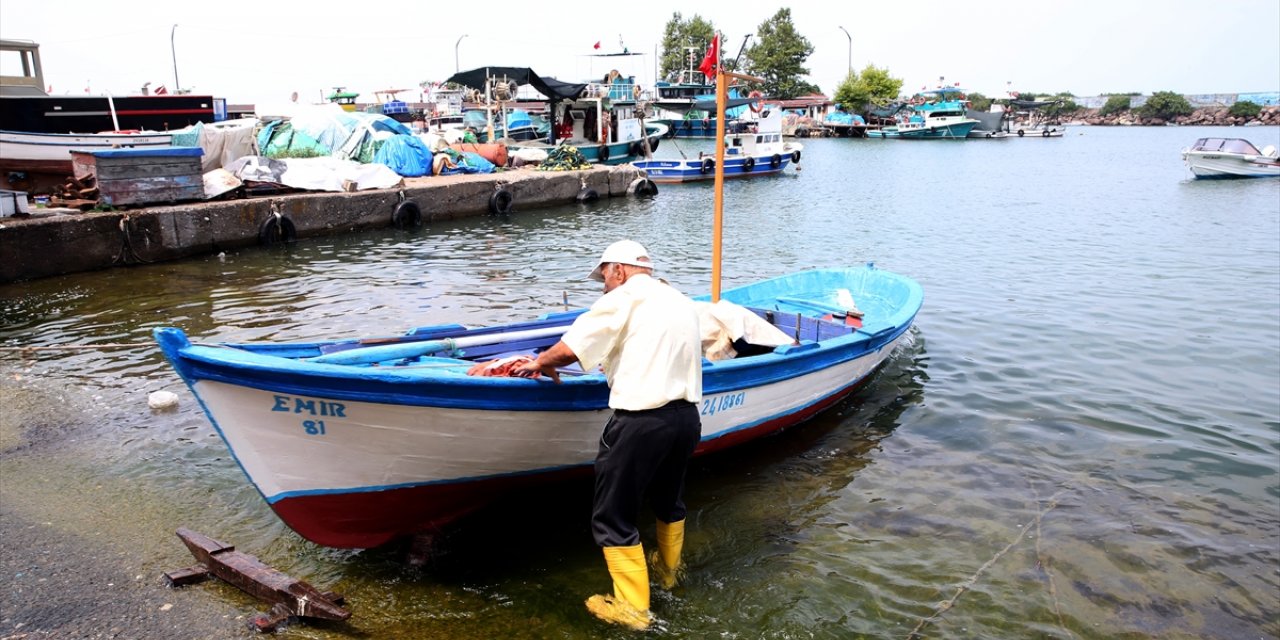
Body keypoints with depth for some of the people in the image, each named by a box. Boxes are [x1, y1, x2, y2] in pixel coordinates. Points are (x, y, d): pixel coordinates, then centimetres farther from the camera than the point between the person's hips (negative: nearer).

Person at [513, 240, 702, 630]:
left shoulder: (625, 298, -6)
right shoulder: (682, 303, 18)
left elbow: (570, 347, -9)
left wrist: (541, 363, 11)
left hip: (642, 420, -8)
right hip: (687, 416, 8)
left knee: (613, 517, 5)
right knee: (669, 499, 29)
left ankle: (632, 608, 12)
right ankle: (667, 570, 50)